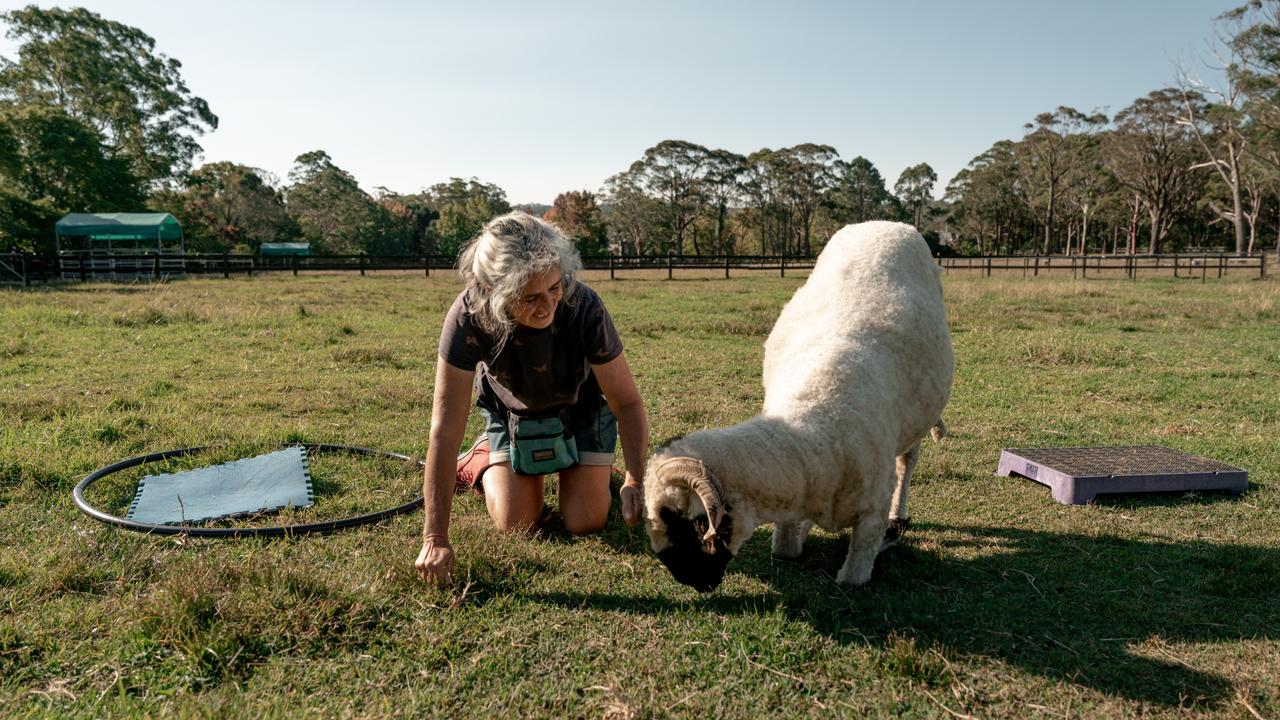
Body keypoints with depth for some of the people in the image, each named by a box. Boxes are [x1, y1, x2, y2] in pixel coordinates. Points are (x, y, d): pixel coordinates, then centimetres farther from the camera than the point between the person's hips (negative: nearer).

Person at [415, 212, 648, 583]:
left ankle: (577, 471, 27)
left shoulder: (583, 307, -37)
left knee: (585, 522, -6)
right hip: (511, 410, 0)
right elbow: (445, 432, -37)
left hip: (581, 404, 0)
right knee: (516, 524, -4)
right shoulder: (468, 316, -38)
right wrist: (435, 540, -37)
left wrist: (635, 480, -43)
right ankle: (483, 462, 26)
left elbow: (627, 402, -27)